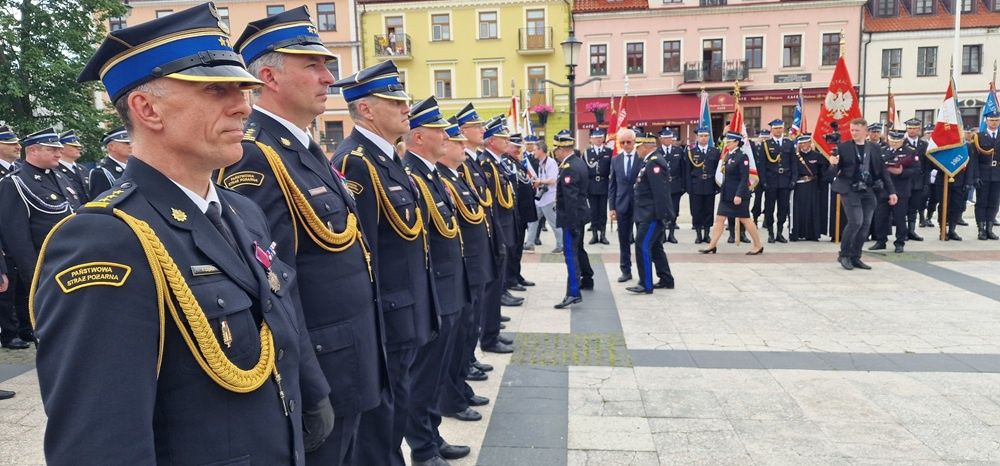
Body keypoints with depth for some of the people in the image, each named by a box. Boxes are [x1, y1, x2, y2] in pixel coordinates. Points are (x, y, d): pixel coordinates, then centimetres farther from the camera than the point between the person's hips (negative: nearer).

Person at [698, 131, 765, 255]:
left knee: (745, 220, 2)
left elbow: (744, 178, -18)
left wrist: (739, 195, -23)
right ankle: (712, 246, 10)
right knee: (719, 219, 6)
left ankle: (758, 246, 15)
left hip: (738, 194, -8)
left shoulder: (742, 156, -14)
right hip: (726, 194, 8)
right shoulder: (728, 155, 10)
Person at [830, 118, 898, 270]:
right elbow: (835, 171, 0)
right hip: (850, 190, -4)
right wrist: (833, 164, -24)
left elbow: (883, 171, 10)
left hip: (869, 191, 4)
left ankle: (855, 257, 15)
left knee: (865, 224, 3)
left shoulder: (875, 148, 8)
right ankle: (844, 255, 4)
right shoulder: (843, 147, 0)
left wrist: (891, 191, 6)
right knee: (856, 221, -13)